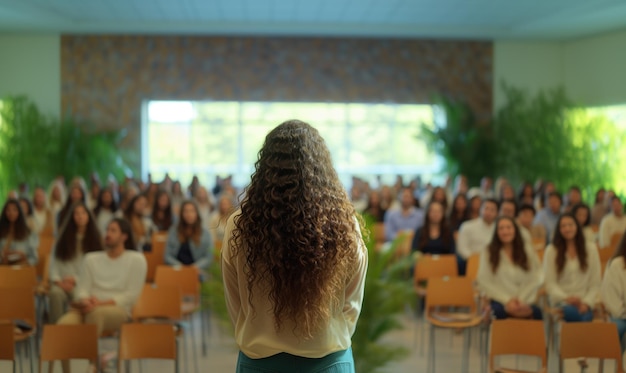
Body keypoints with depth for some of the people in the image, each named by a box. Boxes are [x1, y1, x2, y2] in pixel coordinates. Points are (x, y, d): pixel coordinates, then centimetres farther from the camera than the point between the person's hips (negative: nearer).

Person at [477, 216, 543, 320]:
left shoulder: (528, 250, 12)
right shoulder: (488, 252, 6)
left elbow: (535, 280, 7)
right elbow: (484, 283, 0)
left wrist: (522, 300, -8)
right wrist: (507, 300, -9)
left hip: (526, 301, 1)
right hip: (500, 301, -1)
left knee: (537, 311, -35)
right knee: (498, 310, -39)